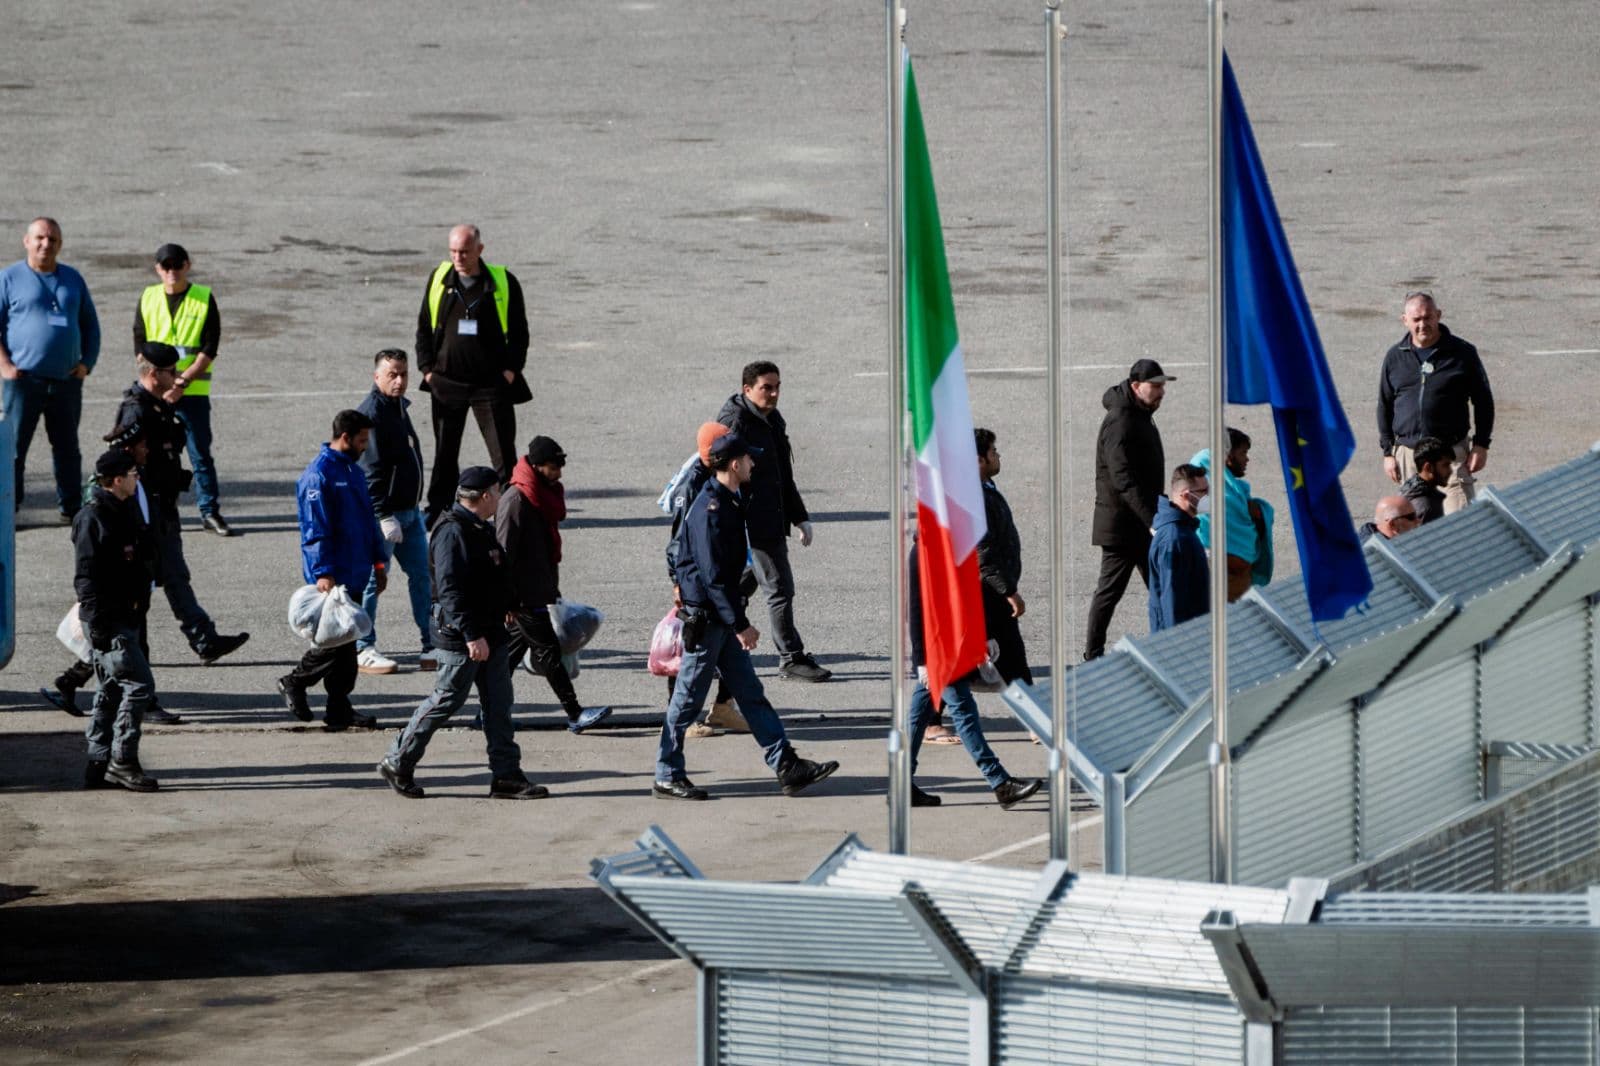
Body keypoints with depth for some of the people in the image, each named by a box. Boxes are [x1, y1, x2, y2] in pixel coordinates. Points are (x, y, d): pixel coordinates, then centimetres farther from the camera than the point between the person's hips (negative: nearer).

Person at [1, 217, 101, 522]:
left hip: (66, 380, 4)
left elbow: (90, 324, 20)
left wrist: (87, 362, 5)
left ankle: (71, 508, 17)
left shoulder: (73, 279, 14)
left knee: (67, 448, 9)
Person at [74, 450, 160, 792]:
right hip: (106, 620, -10)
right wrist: (98, 624, -21)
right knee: (139, 684, -12)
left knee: (112, 690, 12)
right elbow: (85, 576, -18)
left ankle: (99, 765, 17)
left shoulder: (125, 513, 14)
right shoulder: (93, 518, -14)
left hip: (125, 618, 10)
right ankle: (122, 761, -8)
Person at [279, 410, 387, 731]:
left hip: (355, 573, 9)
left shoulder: (353, 470, 14)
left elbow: (368, 520, 23)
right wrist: (323, 573, -22)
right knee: (337, 639, -7)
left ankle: (339, 707, 13)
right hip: (333, 576, -9)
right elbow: (315, 530, -18)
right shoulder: (319, 475, -15)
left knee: (346, 640, 9)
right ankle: (295, 682, 11)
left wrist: (378, 560, 22)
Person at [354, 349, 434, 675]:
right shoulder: (371, 413, -16)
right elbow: (371, 470, -20)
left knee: (423, 576, 9)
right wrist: (384, 516, -23)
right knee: (372, 580, -1)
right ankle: (363, 651, 6)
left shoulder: (400, 406, 12)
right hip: (383, 513, -9)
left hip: (409, 511, 9)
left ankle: (432, 646, 15)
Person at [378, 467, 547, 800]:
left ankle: (507, 776, 9)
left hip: (489, 634, 10)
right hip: (461, 637, -10)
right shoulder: (453, 533, -18)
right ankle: (397, 764, 9)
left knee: (499, 705, 7)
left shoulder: (482, 530, 14)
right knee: (446, 701, -2)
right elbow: (450, 590, -24)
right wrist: (471, 635, -27)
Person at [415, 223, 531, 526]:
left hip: (491, 384, -2)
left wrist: (511, 369, -6)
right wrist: (427, 367, 2)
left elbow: (519, 331, 4)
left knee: (503, 453, -2)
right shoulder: (439, 279, 5)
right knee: (444, 453, 11)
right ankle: (437, 510, 21)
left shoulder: (503, 283, -3)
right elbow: (424, 327, 12)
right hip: (446, 382, 2)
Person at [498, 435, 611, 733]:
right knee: (548, 651, -6)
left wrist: (552, 589, 24)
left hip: (537, 592, 9)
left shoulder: (546, 495, 13)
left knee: (514, 647, 13)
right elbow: (505, 552, -19)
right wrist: (507, 600, -20)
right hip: (524, 596, -9)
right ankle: (574, 714, -5)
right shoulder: (516, 501, -17)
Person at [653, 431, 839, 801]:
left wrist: (740, 621, 21)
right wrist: (740, 624, -23)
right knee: (689, 698, -1)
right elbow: (712, 576, -24)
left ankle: (787, 767, 8)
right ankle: (667, 777, 8)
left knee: (751, 693, 8)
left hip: (721, 618, 10)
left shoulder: (729, 503, 11)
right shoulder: (710, 510, -20)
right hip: (704, 617, -10)